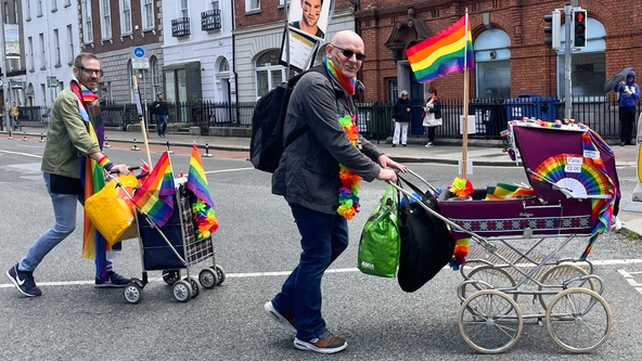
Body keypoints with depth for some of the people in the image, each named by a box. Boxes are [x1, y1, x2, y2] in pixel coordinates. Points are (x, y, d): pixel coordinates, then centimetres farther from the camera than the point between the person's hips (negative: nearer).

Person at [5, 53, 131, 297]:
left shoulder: (88, 99, 12)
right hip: (61, 171, -9)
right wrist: (107, 164, -37)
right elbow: (80, 138, -29)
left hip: (79, 170, 9)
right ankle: (22, 270, 12)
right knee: (65, 226, -5)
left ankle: (104, 273, 14)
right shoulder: (68, 98, -18)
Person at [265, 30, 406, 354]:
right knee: (318, 254, 0)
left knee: (336, 241, 19)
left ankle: (285, 303, 30)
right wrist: (374, 172, -18)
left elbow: (350, 134, 22)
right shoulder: (316, 86, -20)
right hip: (309, 183, -11)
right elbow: (337, 143, -25)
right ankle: (309, 333, 17)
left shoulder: (340, 88, 14)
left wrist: (378, 155, 8)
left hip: (328, 182, 11)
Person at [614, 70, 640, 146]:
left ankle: (629, 139, 12)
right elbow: (616, 90, -11)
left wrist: (631, 93, -13)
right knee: (623, 124, -3)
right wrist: (617, 81, -25)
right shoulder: (622, 84, 5)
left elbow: (638, 95, 4)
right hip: (623, 106, -3)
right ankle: (623, 140, 0)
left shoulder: (636, 86, 12)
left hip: (632, 107, 3)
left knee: (631, 124, 5)